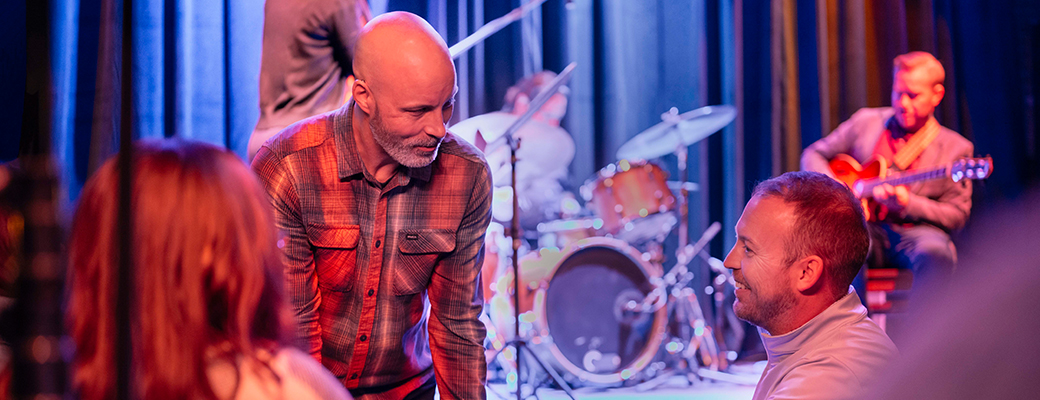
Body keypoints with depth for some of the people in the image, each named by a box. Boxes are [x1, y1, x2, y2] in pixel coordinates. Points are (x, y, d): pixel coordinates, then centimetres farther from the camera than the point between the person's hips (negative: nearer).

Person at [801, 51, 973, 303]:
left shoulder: (954, 147, 6)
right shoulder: (866, 122, 13)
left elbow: (957, 215, 1)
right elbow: (813, 155, 19)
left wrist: (906, 204, -15)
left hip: (916, 231, -1)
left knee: (935, 251, -37)